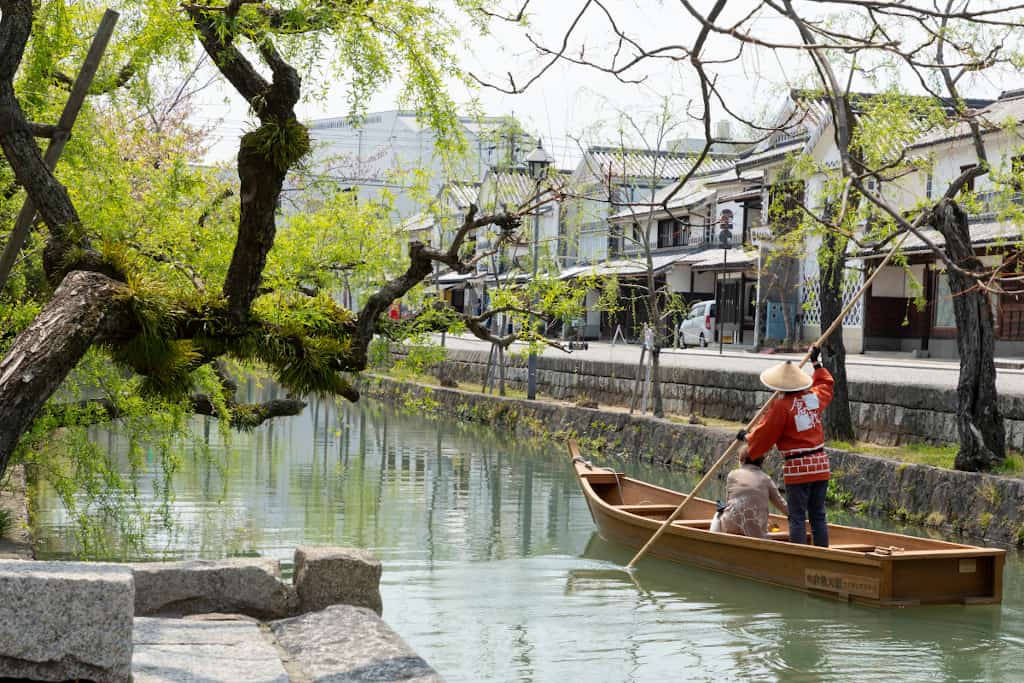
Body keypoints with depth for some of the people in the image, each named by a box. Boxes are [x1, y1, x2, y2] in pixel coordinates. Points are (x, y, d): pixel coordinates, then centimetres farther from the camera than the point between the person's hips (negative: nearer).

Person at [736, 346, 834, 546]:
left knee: (797, 518, -2)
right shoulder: (815, 397, 5)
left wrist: (747, 438, 13)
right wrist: (816, 363, 40)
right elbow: (826, 383, 29)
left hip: (797, 469, -6)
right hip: (820, 465, 6)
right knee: (818, 516, 12)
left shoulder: (781, 406, -14)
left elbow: (764, 434, -6)